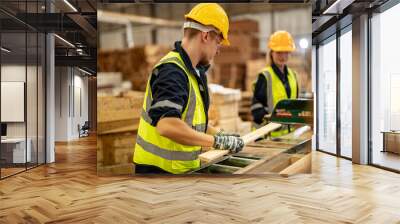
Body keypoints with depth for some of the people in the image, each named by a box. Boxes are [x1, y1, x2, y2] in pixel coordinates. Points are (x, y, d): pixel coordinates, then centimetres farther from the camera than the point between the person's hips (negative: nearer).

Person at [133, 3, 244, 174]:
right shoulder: (172, 71, -20)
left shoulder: (194, 72, 8)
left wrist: (222, 135, 9)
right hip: (160, 168, -8)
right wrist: (217, 141, -25)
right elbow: (167, 126, -34)